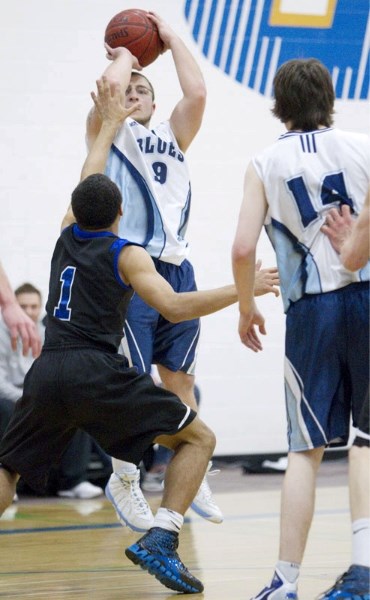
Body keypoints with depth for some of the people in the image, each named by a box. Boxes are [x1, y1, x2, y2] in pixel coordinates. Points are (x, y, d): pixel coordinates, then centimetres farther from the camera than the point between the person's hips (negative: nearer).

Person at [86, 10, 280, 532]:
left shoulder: (172, 137, 20)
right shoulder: (108, 132, 8)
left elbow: (196, 93, 4)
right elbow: (109, 87, -11)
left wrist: (170, 38, 11)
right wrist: (124, 54, 9)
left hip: (176, 268, 5)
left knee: (180, 378, 10)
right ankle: (124, 482, 6)